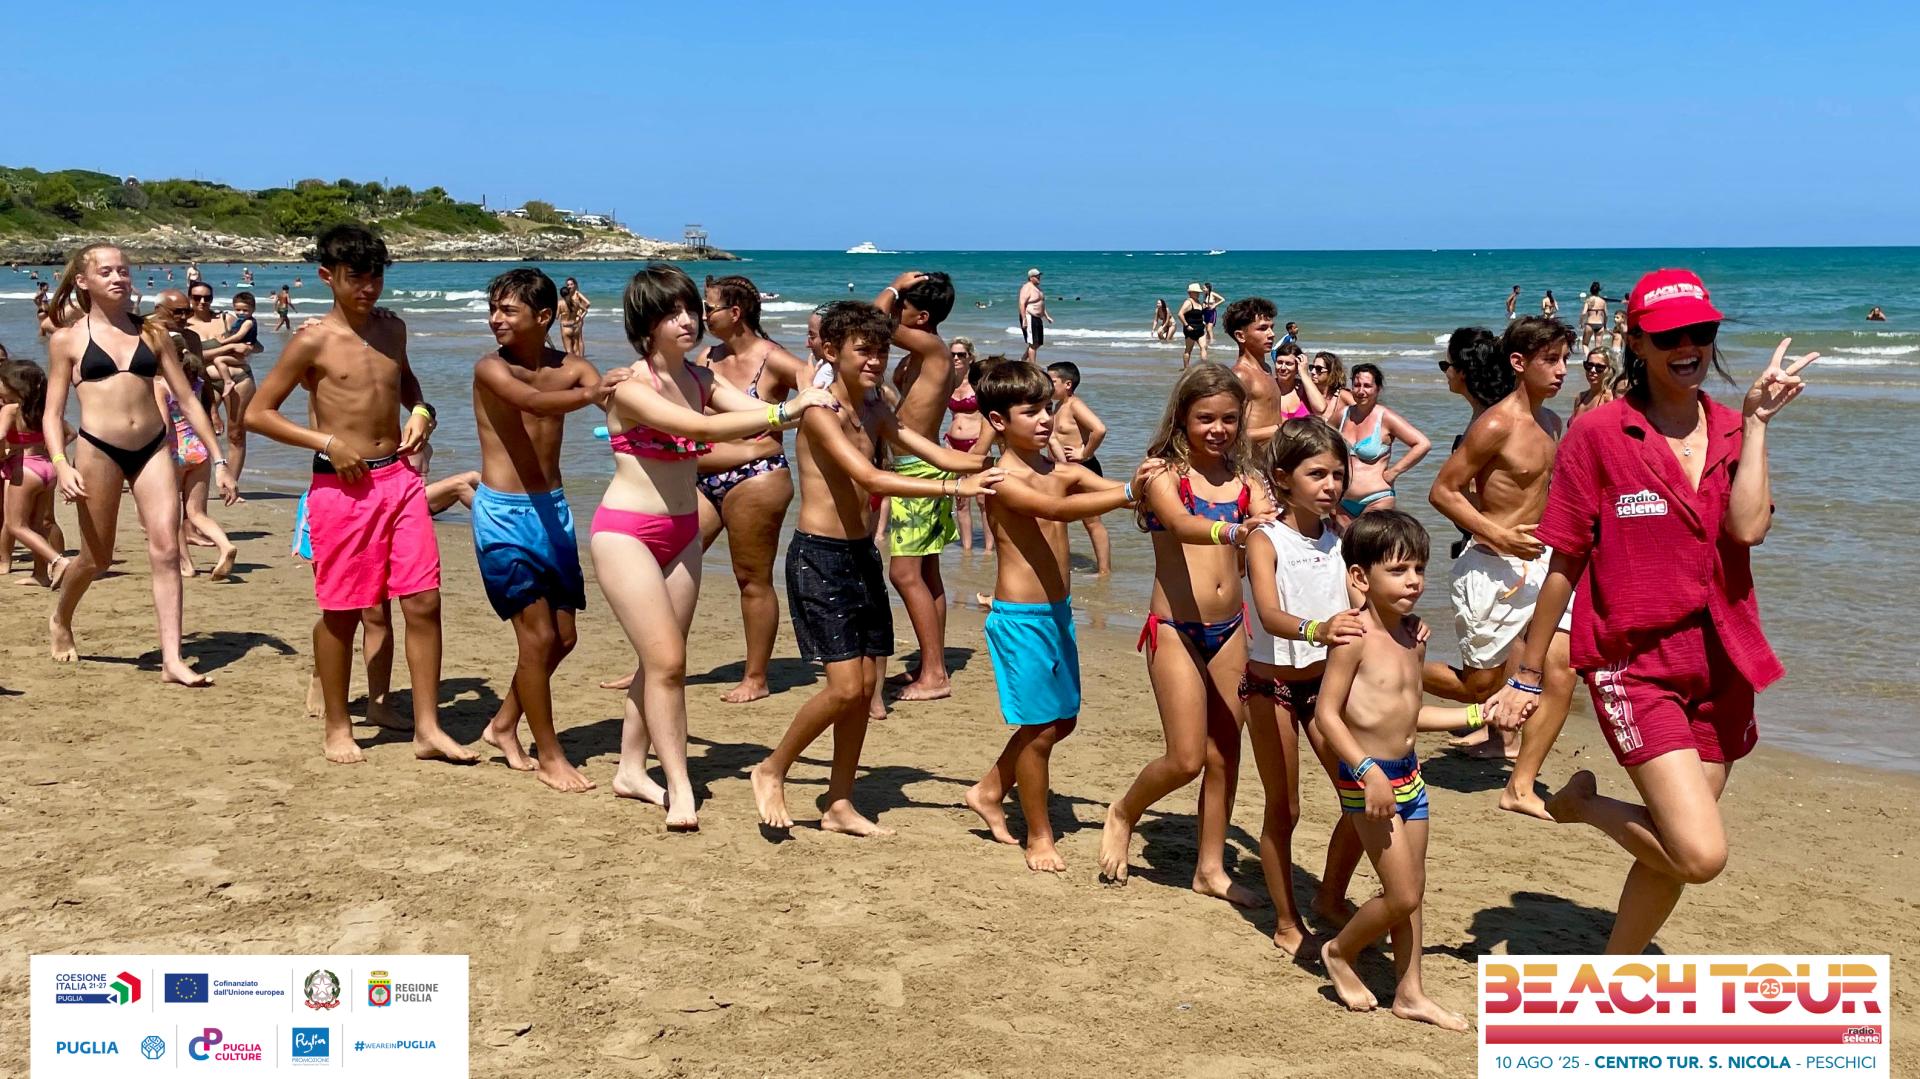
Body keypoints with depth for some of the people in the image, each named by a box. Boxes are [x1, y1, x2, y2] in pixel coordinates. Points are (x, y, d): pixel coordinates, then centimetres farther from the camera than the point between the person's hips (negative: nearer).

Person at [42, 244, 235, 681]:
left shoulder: (152, 334, 10)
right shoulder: (67, 340, 5)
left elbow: (187, 400, 11)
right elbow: (52, 414, 3)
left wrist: (218, 460, 6)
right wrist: (62, 464, -13)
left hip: (153, 448, 2)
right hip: (98, 450, -2)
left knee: (166, 551, -9)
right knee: (97, 557, 9)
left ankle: (172, 660, -8)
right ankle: (60, 620, 39)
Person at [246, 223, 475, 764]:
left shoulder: (392, 328, 10)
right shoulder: (313, 341, -7)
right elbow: (257, 413, -5)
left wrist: (421, 410, 11)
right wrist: (328, 442, -12)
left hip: (400, 477, 5)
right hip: (342, 486, -5)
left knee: (423, 602, 0)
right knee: (341, 612, 5)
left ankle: (428, 729, 9)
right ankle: (337, 729, 21)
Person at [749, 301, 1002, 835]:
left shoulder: (874, 407, 9)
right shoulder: (820, 411, -16)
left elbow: (939, 454, 6)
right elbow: (869, 478, -28)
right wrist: (956, 487, -35)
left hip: (862, 554, 8)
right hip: (818, 556, -8)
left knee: (866, 685, 8)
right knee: (845, 688, -11)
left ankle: (839, 803, 20)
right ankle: (772, 771, 12)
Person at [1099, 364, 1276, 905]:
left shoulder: (1245, 481, 7)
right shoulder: (1163, 471, -6)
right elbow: (1181, 525, -26)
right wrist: (1234, 530, -45)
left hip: (1230, 627, 5)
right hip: (1175, 628, -5)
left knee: (1225, 754, 10)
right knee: (1186, 759, -5)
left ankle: (1211, 867, 24)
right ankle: (1122, 815, 24)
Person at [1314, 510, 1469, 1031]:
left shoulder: (1411, 635, 7)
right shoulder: (1355, 637, -17)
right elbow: (1327, 713, -19)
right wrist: (1369, 771, -26)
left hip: (1408, 772, 8)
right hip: (1368, 777, -8)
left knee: (1412, 892, 13)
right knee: (1402, 895, -6)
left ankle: (1410, 992, 25)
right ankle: (1340, 952, 19)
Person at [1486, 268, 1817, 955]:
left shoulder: (1735, 430, 6)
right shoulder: (1598, 434, -7)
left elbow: (1748, 527, -13)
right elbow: (1564, 564, -5)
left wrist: (1756, 421, -9)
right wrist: (1527, 677, -2)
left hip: (1720, 665, 5)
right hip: (1635, 665, -5)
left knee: (1673, 854, 13)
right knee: (1701, 854, -17)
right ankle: (1585, 804, 12)